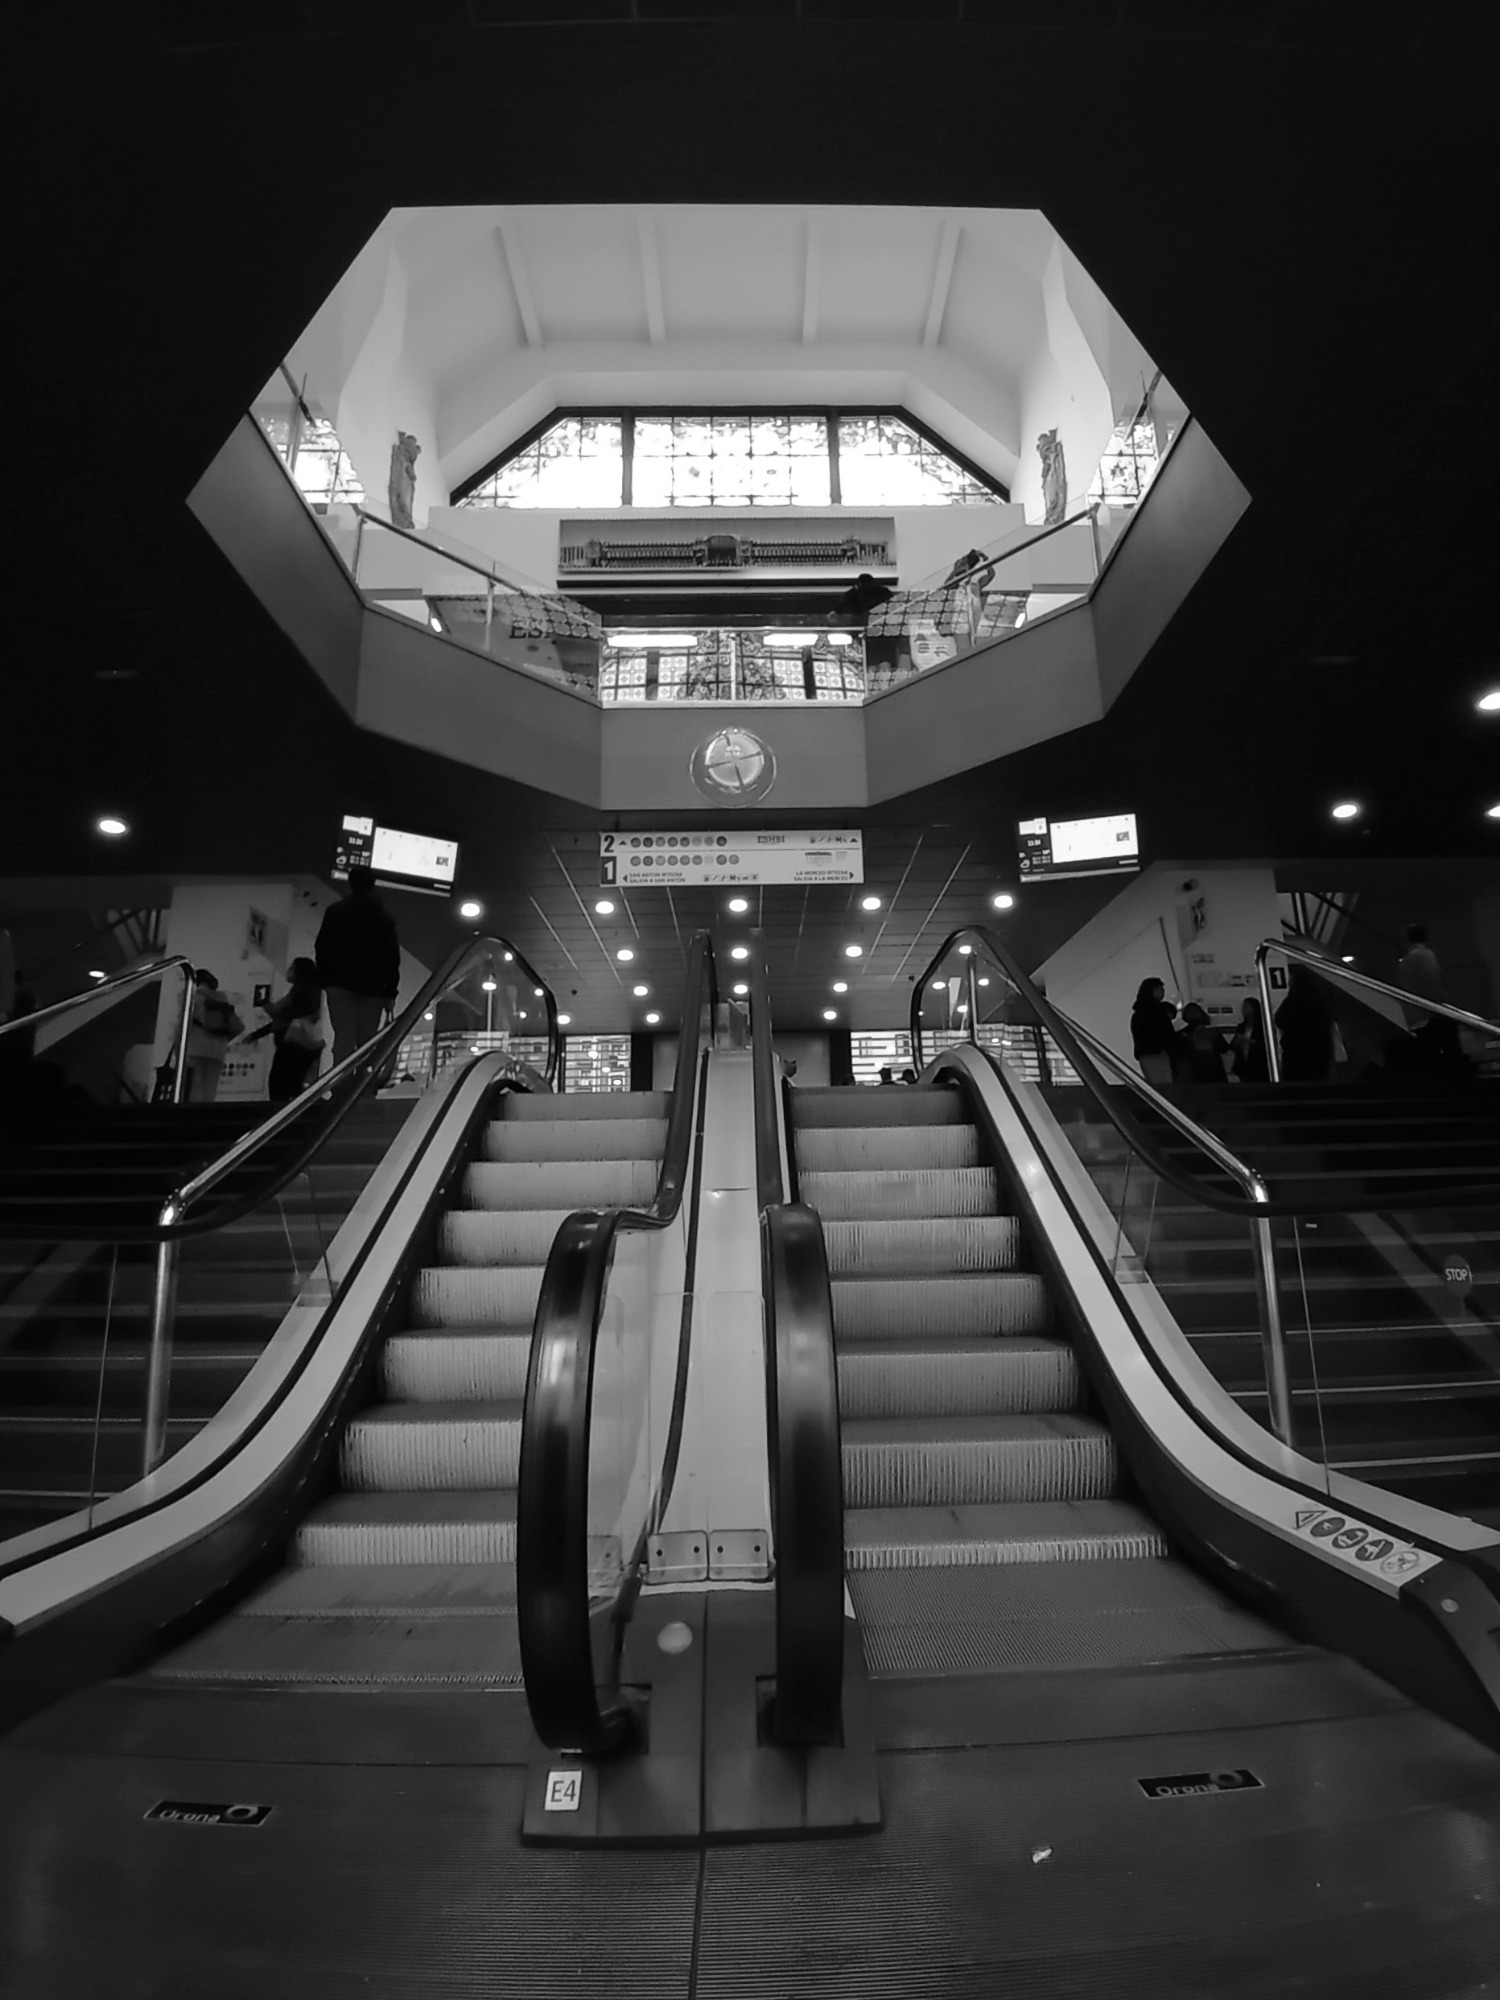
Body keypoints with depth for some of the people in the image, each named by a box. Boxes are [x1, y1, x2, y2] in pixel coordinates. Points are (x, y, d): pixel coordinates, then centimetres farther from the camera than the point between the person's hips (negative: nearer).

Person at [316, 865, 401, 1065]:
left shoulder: (336, 911, 4)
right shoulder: (384, 915, 7)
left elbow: (322, 948, 1)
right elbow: (393, 956, 4)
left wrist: (323, 978, 7)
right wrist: (391, 991, 5)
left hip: (341, 983, -1)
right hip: (373, 986, 1)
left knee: (344, 1037, -6)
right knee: (367, 1040, 4)